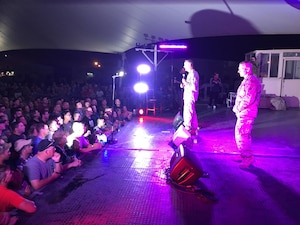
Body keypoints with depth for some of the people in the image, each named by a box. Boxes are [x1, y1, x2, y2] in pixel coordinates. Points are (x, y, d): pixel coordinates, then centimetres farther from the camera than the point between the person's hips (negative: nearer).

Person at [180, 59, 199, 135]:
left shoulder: (192, 74, -18)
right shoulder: (193, 73, 14)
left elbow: (193, 87, -24)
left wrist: (185, 82, -15)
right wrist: (184, 85, 9)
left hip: (190, 96, -11)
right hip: (189, 96, 11)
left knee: (187, 113, -7)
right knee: (193, 113, 16)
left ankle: (187, 129, -3)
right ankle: (194, 129, 24)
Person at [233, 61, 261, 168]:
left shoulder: (252, 81, -19)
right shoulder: (247, 80, 16)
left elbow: (248, 99, -26)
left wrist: (238, 109, -14)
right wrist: (236, 107, 8)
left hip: (246, 113, -11)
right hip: (244, 113, 11)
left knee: (241, 135, -7)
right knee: (243, 134, 17)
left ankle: (248, 157, 3)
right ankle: (245, 155, 28)